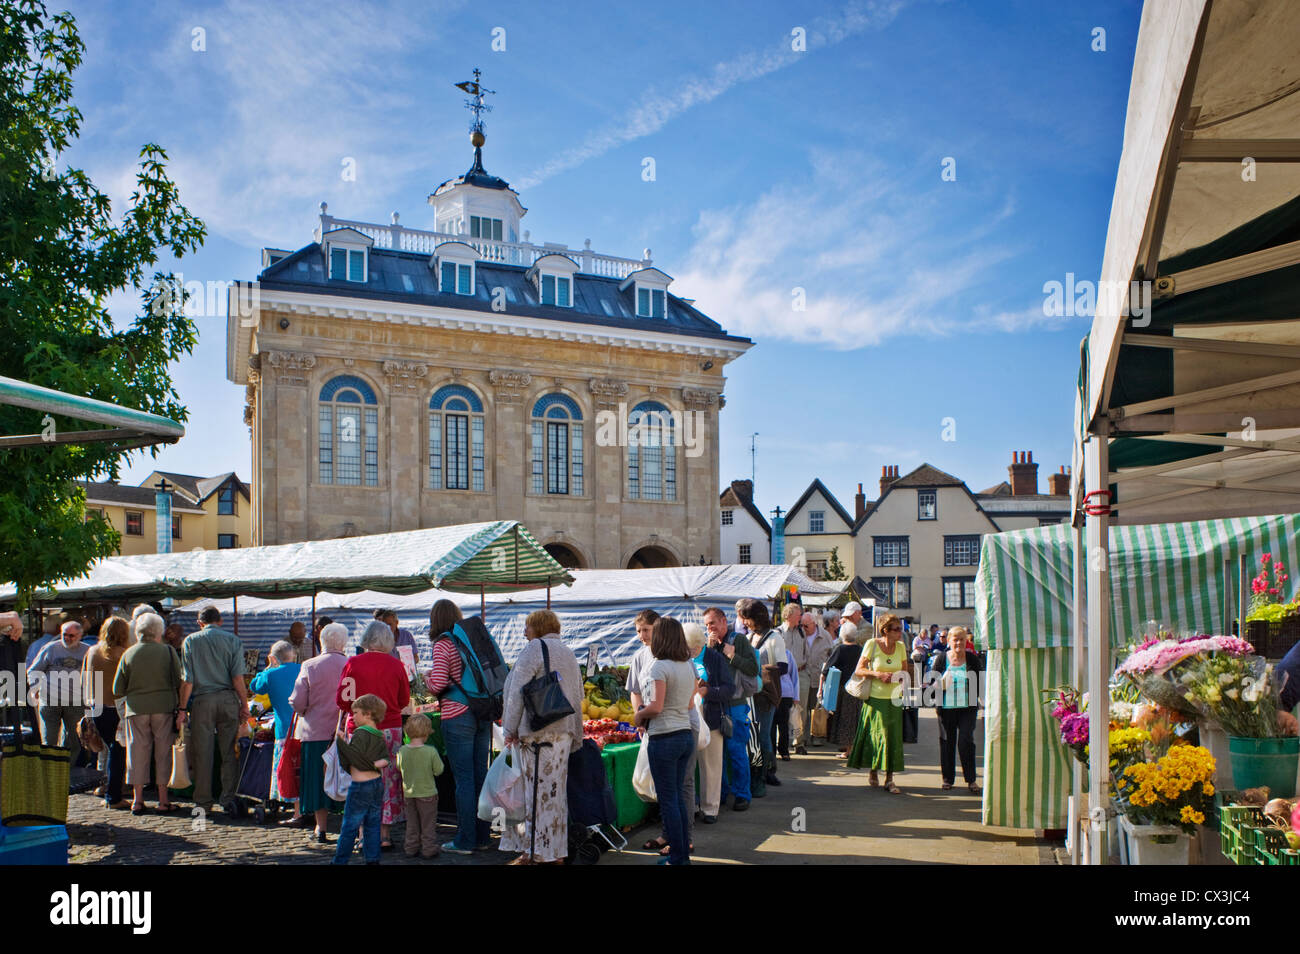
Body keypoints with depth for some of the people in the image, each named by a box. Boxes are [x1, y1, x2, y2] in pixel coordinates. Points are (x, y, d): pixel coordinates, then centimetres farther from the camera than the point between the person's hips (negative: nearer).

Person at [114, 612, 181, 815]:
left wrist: (126, 699, 23)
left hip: (136, 708, 1)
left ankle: (138, 799, 11)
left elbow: (118, 688, 3)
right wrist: (180, 708, 7)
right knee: (163, 751, 7)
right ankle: (163, 799, 10)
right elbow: (179, 683, -2)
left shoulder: (129, 654, 1)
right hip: (164, 707, -1)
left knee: (137, 752, 8)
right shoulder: (168, 652, -3)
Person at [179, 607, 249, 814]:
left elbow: (187, 680, -2)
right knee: (229, 752, 6)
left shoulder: (190, 641, 2)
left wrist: (183, 708, 3)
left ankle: (203, 802, 12)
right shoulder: (232, 640, 3)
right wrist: (244, 705, 3)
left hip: (202, 700, -1)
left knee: (202, 752, 6)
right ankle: (228, 799, 5)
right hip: (228, 699, 1)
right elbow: (238, 678, -3)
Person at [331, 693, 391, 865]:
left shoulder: (360, 733, -13)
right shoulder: (380, 735, 10)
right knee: (373, 824, 11)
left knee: (349, 826, 2)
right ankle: (373, 859, 12)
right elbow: (386, 759, 4)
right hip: (377, 783, 8)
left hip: (361, 786, -8)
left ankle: (340, 860, 10)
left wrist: (341, 741, -19)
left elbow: (355, 758, -21)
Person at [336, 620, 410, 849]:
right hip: (391, 728, 1)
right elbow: (404, 701, 6)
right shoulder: (396, 665, -2)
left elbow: (342, 701, -3)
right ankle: (385, 835, 11)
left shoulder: (352, 664, -7)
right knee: (388, 780, 8)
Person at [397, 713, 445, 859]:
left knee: (412, 823, 18)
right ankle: (428, 849, 14)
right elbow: (439, 770, -10)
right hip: (427, 792, -4)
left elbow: (399, 768, 5)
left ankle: (411, 848, 24)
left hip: (408, 793, 4)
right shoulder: (431, 751, -19)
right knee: (428, 823, 10)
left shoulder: (402, 751, -8)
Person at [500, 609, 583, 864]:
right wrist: (575, 735, 26)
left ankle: (536, 854, 0)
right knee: (555, 792, 11)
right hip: (564, 731, 8)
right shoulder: (568, 653, 19)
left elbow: (517, 692, -10)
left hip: (538, 733, -8)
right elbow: (577, 697, 23)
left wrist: (510, 729, -6)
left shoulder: (534, 649, -6)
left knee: (538, 792, -4)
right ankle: (556, 852, 15)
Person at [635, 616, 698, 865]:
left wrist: (640, 715, -3)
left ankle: (677, 857, 8)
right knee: (679, 796, 16)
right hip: (686, 735, 8)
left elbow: (656, 706, -20)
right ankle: (684, 852, 22)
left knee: (668, 800, 2)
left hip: (664, 738, -8)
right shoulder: (689, 666, 8)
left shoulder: (660, 667, -15)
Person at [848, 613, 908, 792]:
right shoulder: (872, 644, -7)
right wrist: (879, 674, -17)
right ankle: (874, 772, 22)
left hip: (894, 699, 3)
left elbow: (904, 671, 16)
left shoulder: (901, 646, 4)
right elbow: (859, 670, -4)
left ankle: (889, 778, 8)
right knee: (877, 736, 0)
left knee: (894, 737, 0)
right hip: (875, 698, -3)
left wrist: (901, 678, -5)